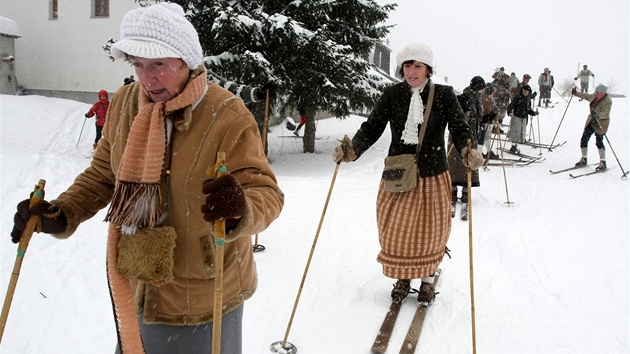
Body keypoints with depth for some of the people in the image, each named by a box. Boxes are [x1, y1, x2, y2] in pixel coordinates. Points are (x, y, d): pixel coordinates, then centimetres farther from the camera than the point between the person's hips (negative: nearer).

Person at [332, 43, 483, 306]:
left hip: (433, 176, -1)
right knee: (395, 232, 9)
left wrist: (467, 151, -33)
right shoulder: (392, 94, -3)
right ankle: (402, 278, 34)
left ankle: (427, 280, 36)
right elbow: (372, 127, -6)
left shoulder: (444, 94, -5)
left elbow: (460, 128, -11)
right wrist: (352, 150, -24)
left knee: (430, 232, 12)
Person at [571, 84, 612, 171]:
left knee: (599, 142, -13)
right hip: (591, 121, 8)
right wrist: (576, 93, 30)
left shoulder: (608, 101, -17)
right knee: (584, 140, 6)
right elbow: (587, 96, 25)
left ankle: (603, 163, -4)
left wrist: (598, 115, -46)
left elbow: (605, 113, -27)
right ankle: (584, 160, 19)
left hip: (601, 124, -8)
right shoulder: (594, 96, 4)